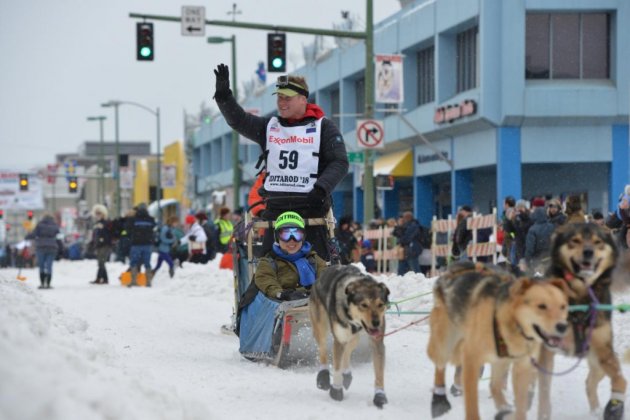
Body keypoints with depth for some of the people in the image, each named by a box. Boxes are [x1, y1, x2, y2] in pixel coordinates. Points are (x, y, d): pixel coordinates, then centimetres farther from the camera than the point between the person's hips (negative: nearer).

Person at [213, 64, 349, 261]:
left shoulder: (323, 127, 4)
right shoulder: (269, 126, 16)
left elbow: (340, 162, -2)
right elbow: (238, 120, 6)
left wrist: (321, 189, -17)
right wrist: (223, 96, -11)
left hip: (311, 207, -3)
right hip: (276, 208, 4)